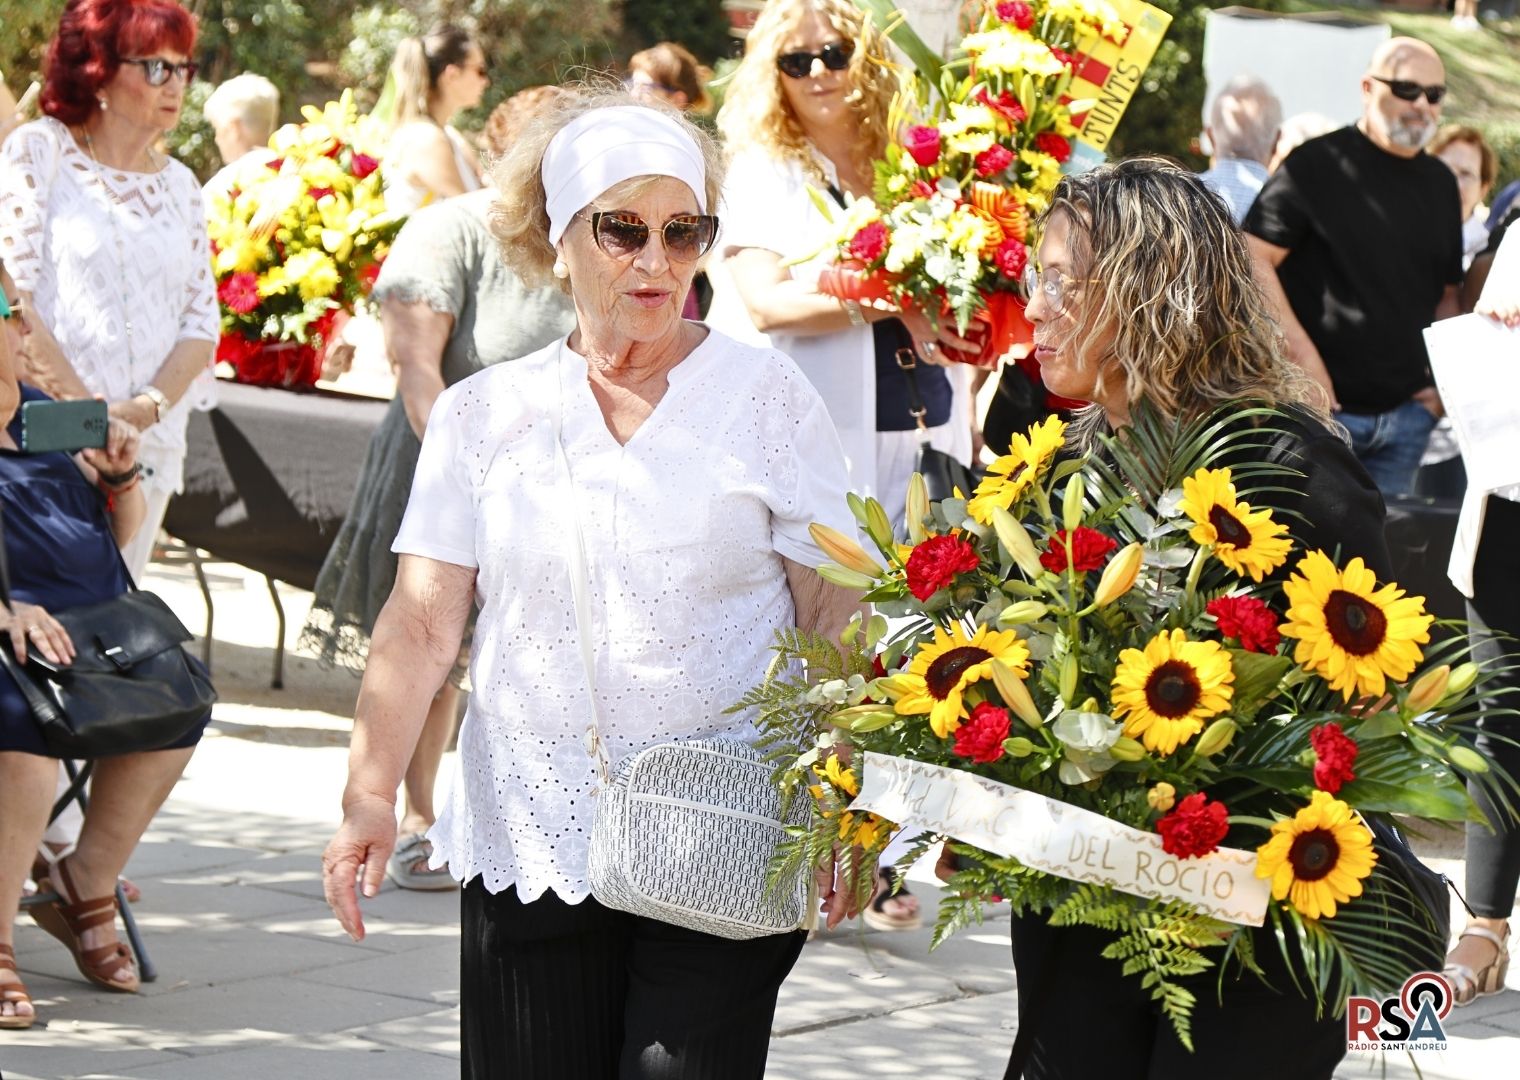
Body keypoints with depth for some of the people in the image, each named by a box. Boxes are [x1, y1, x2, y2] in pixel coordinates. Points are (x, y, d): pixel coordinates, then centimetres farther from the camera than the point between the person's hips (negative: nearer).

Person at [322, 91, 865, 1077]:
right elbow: (423, 623, 4)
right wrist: (372, 792, -7)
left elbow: (834, 616, 2)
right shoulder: (485, 413, 9)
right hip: (532, 844, 2)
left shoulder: (766, 396, 5)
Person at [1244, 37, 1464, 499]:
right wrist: (1303, 355, -17)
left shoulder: (1440, 183, 13)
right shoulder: (1317, 165, -5)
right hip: (1321, 405, -6)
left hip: (1408, 412, 6)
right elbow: (1252, 260, -11)